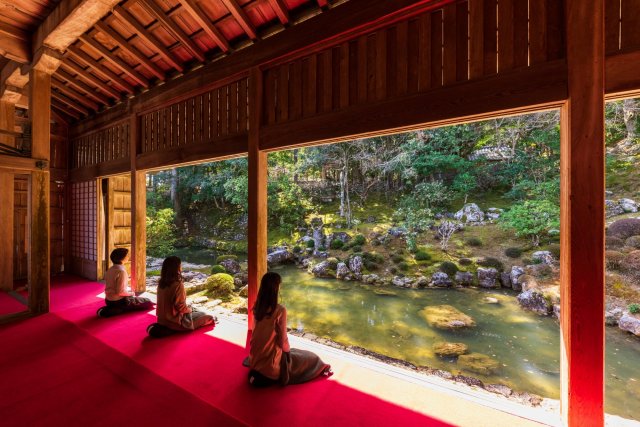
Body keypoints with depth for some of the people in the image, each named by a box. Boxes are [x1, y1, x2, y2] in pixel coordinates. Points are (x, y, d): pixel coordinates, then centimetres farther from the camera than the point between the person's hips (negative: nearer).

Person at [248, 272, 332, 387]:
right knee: (311, 358, 13)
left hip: (255, 358, 6)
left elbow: (261, 332, 6)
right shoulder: (280, 310, -27)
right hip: (270, 361, -6)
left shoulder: (257, 307, -7)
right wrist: (287, 350, 4)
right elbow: (282, 340, -18)